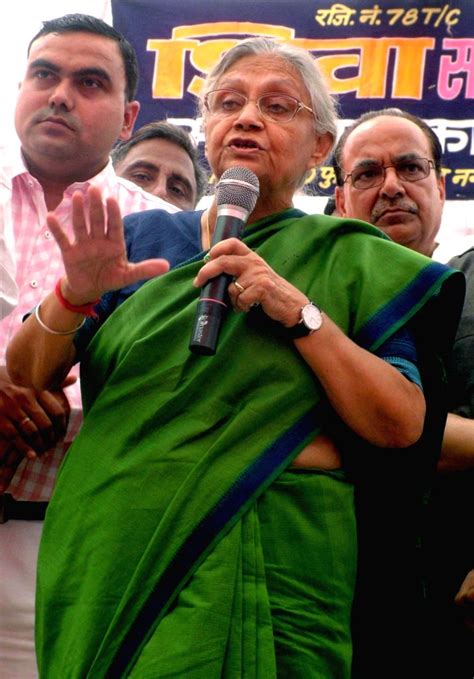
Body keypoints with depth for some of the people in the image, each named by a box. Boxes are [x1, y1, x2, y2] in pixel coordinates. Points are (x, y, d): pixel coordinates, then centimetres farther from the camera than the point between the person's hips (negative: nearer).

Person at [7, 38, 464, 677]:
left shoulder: (348, 260, 4)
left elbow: (403, 425, -8)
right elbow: (24, 379, 5)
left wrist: (301, 312, -17)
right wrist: (76, 294, -14)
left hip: (263, 573, -2)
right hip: (107, 567, 3)